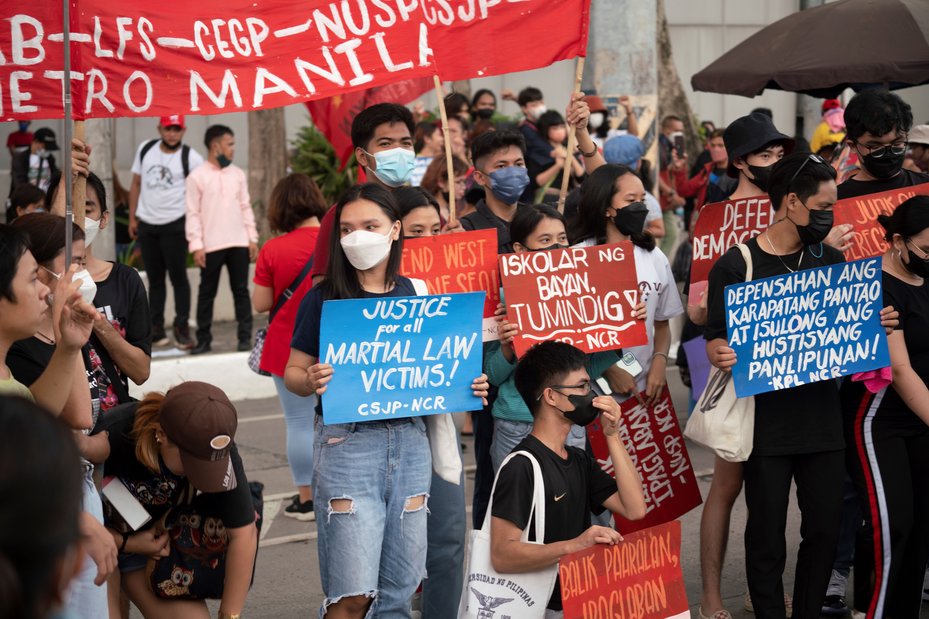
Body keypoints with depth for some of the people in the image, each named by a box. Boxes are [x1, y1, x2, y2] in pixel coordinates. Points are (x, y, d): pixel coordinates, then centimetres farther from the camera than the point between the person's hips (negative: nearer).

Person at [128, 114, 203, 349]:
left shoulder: (191, 158, -6)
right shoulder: (145, 149, 7)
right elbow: (136, 184, 13)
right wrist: (132, 218, 10)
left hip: (174, 224, -4)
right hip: (146, 224, 4)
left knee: (178, 277, -2)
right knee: (155, 279, 11)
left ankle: (182, 328, 4)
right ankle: (156, 329, 16)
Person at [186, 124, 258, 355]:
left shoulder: (238, 174, 10)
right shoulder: (197, 177, -3)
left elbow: (246, 207, 12)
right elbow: (193, 213, -5)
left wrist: (252, 238, 6)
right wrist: (196, 245, -11)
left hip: (239, 243, 3)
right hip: (211, 246, -3)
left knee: (241, 291, 4)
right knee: (207, 293, 3)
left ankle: (245, 337, 8)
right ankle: (203, 339, 9)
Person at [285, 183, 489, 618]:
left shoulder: (415, 295, 8)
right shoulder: (323, 298, -2)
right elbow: (293, 373, 0)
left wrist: (468, 386, -2)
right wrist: (312, 381, -22)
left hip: (410, 439, 4)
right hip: (347, 441, -4)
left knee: (401, 584, 9)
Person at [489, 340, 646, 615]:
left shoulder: (580, 460, 16)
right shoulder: (521, 466, -13)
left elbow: (634, 509, 3)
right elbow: (502, 555, -20)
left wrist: (612, 436, 0)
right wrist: (573, 545, -30)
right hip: (541, 608, -8)